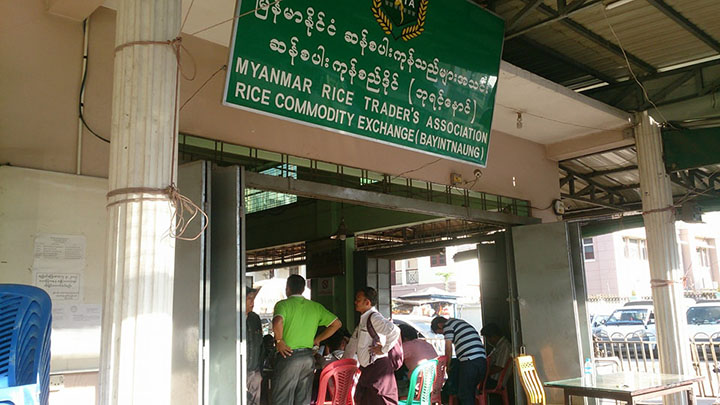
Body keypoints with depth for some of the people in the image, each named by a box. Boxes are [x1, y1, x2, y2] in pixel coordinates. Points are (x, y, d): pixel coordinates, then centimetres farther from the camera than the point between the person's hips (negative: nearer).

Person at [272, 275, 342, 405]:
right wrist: (316, 340, 11)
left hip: (288, 356, -5)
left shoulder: (283, 304, -6)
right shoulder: (315, 306, 9)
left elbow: (277, 322, -28)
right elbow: (337, 323, 8)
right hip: (308, 357, 5)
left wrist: (279, 341, -12)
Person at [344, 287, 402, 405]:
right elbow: (353, 343, 23)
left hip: (378, 367, -10)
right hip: (367, 368, 10)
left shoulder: (374, 318, -16)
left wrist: (384, 349, -21)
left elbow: (394, 331, -32)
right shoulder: (363, 319, 13)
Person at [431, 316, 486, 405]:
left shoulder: (447, 325, 2)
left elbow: (448, 347, -3)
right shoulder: (461, 322, 28)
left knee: (464, 395, 0)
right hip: (482, 360, 9)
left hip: (469, 362, -9)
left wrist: (448, 366, 10)